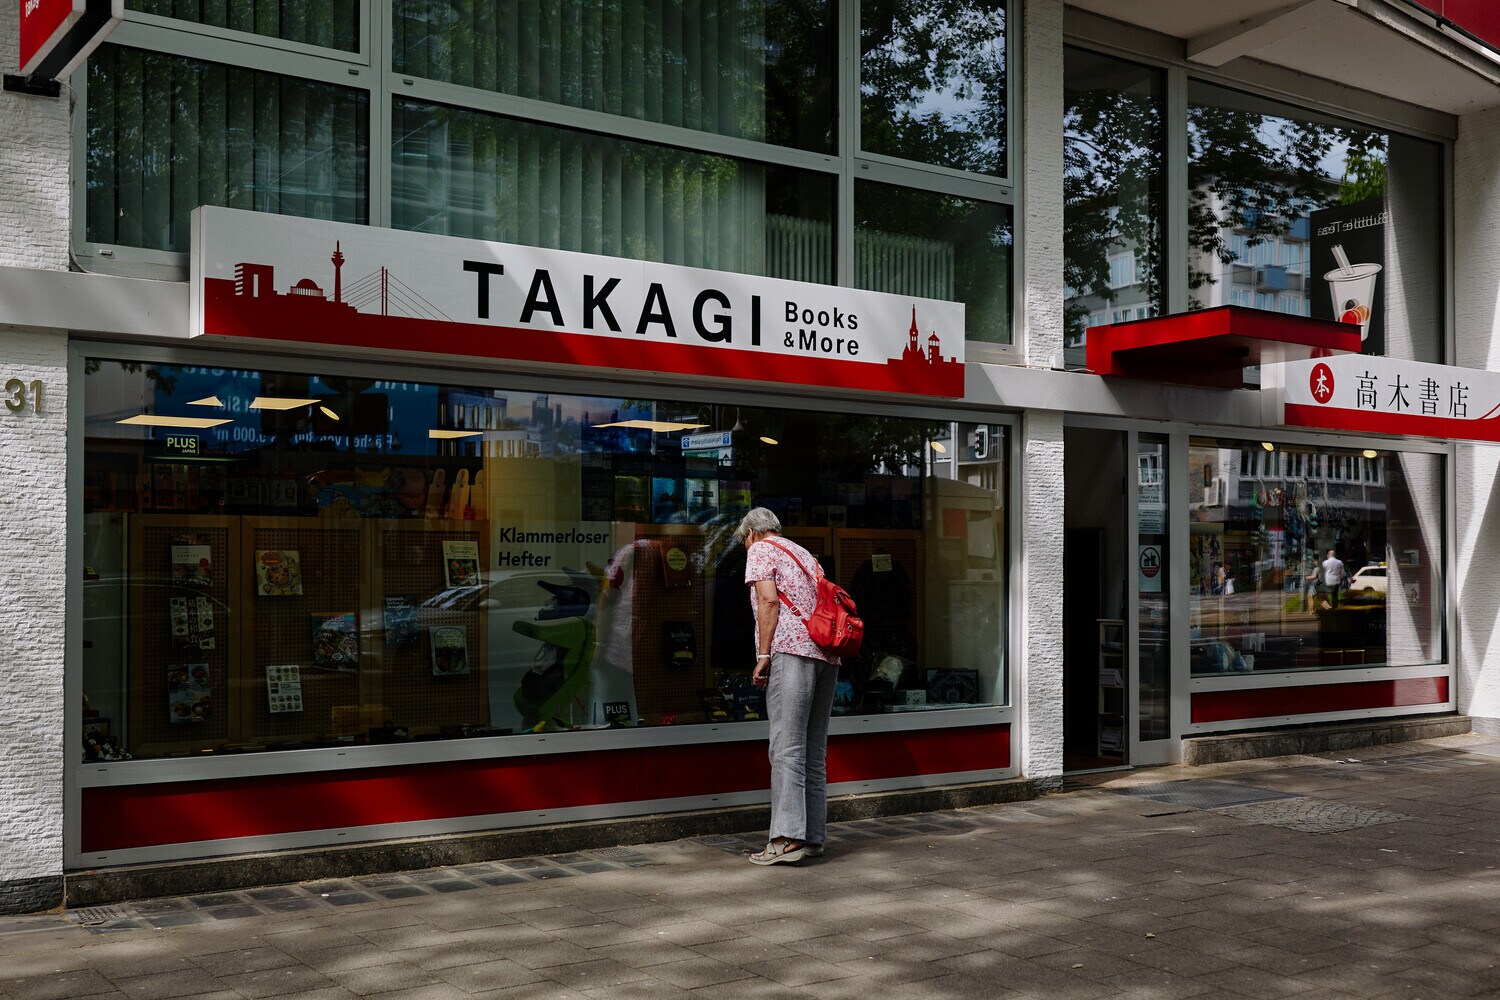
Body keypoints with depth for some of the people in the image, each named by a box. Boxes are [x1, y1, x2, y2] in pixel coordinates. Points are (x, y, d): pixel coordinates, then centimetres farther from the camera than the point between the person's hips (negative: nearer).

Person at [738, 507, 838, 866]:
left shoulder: (760, 550, 7)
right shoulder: (806, 554, 29)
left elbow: (769, 601, -7)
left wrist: (763, 655, -9)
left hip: (791, 651, -8)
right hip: (827, 654, 8)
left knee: (787, 746, -12)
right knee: (815, 749, 9)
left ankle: (787, 838, -18)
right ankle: (813, 836, 10)